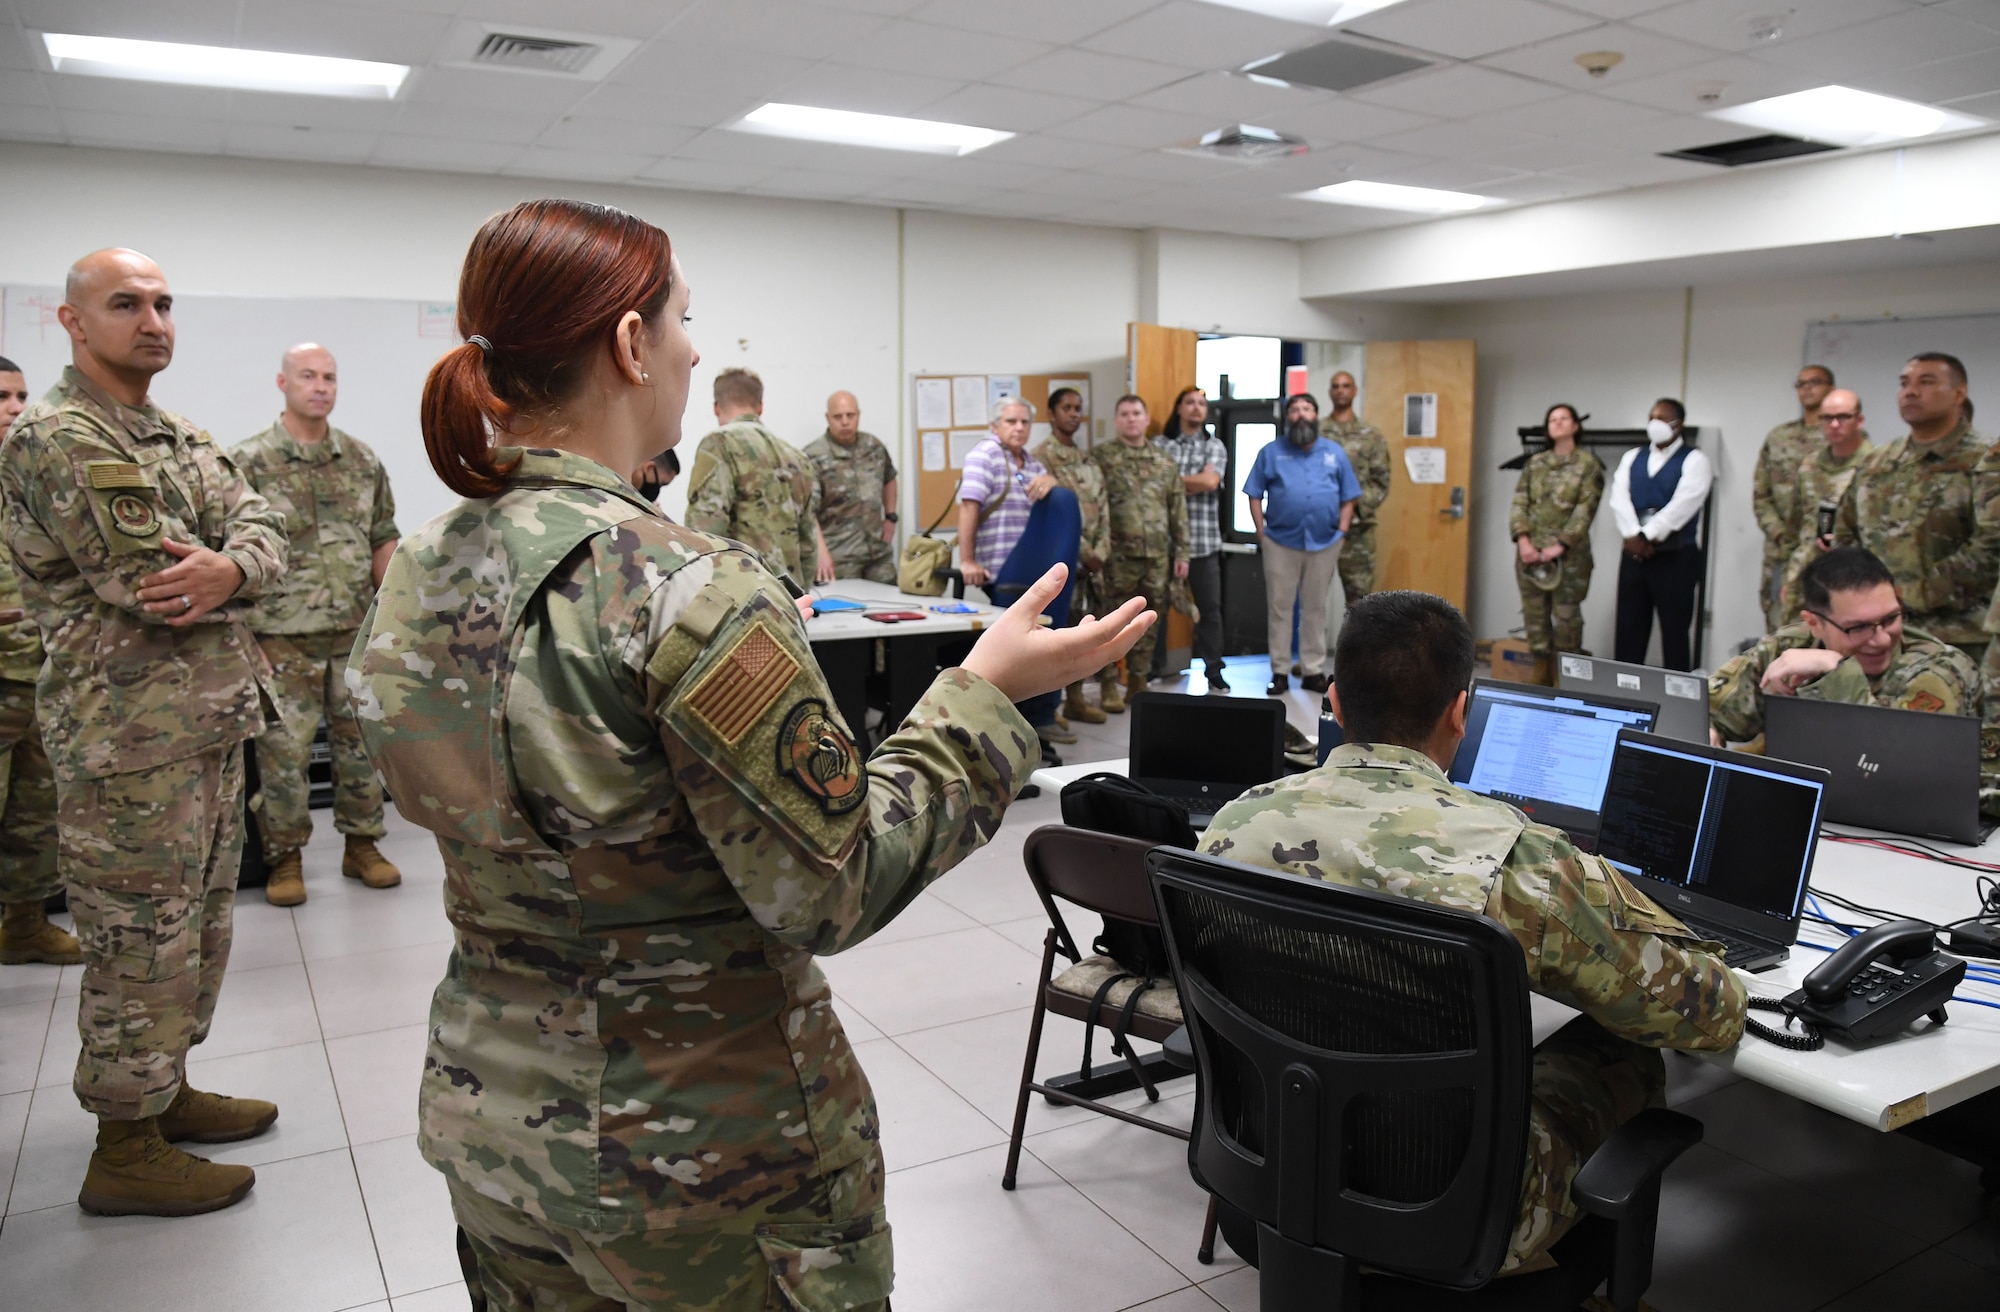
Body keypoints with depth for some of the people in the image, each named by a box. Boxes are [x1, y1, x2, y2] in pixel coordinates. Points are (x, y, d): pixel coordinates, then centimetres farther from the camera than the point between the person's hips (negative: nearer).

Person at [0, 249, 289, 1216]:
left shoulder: (184, 439, 15)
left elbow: (265, 529, 2)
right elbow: (155, 583, -22)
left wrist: (229, 567, -20)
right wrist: (224, 574, -2)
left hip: (213, 726, 9)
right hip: (133, 744, -9)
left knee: (196, 927, 19)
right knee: (141, 946, 1)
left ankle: (169, 1090, 36)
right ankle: (124, 1153, 15)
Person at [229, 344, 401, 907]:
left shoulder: (362, 460, 9)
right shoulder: (249, 462, -4)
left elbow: (384, 542, 13)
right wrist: (240, 629, -10)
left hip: (357, 633, 4)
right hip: (283, 638, -3)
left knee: (361, 743, 10)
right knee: (283, 750, 3)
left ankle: (362, 846, 24)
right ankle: (285, 858, 17)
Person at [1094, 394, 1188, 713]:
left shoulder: (1166, 463, 13)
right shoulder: (1100, 457, 0)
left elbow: (1178, 511, 13)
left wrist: (1181, 552, 8)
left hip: (1157, 556, 4)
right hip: (1118, 556, -4)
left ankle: (1138, 683, 20)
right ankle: (1109, 686, 9)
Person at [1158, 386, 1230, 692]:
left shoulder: (1215, 446, 8)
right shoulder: (1161, 443, 8)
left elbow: (1210, 481, -8)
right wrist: (1193, 483, -8)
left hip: (1204, 541, 0)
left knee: (1210, 607, 2)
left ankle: (1213, 670, 11)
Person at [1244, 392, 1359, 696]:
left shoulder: (1335, 452, 9)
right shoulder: (1271, 452, 5)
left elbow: (1349, 498, 10)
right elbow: (1255, 495, 3)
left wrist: (1341, 532, 0)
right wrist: (1262, 533, -5)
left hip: (1323, 544, 1)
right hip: (1281, 543, -1)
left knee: (1316, 609, 8)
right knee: (1279, 607, 2)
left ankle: (1314, 671, 15)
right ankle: (1279, 672, 9)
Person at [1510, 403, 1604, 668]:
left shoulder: (1588, 463, 1)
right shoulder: (1535, 462, 12)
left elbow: (1585, 510, -7)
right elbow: (1519, 503, 6)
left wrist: (1560, 546, -14)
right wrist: (1522, 539, -8)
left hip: (1568, 554, -4)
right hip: (1530, 551, 4)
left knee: (1566, 616, -3)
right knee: (1534, 615, 6)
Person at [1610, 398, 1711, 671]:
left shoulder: (1694, 461, -2)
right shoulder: (1631, 458, 14)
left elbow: (1682, 505, -15)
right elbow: (1619, 499, 0)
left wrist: (1647, 536, -20)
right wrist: (1632, 535, -16)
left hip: (1676, 558, -5)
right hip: (1634, 555, 5)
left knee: (1674, 633, 1)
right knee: (1628, 629, 7)